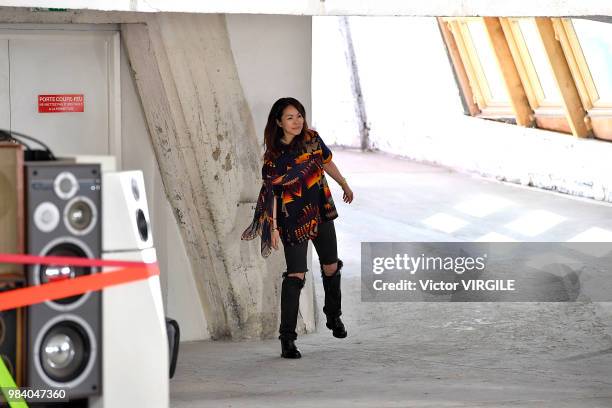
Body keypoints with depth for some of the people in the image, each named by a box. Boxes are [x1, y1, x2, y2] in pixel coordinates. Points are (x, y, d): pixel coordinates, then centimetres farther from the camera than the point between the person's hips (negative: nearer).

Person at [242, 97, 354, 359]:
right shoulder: (274, 156, -13)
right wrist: (273, 228, -19)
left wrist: (344, 185, 30)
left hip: (321, 213, 5)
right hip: (294, 221, -5)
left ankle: (333, 316, 42)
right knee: (296, 275, -13)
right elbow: (271, 193, -14)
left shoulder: (312, 139, 0)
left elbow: (327, 162, 17)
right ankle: (287, 338, -12)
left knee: (331, 268, 15)